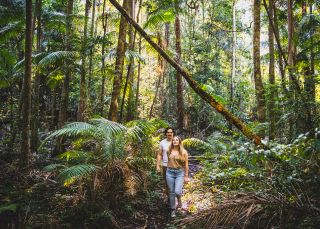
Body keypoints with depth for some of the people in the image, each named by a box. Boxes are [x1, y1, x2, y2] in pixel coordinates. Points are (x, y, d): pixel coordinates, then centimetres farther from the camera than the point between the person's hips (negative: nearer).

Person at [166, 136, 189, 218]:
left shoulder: (183, 152, -4)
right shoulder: (169, 151, 2)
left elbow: (186, 165, -1)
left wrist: (186, 176, -1)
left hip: (180, 173, -2)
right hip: (170, 172, 2)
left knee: (177, 191, -15)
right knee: (171, 192, 6)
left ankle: (179, 201, 19)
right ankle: (173, 209, 22)